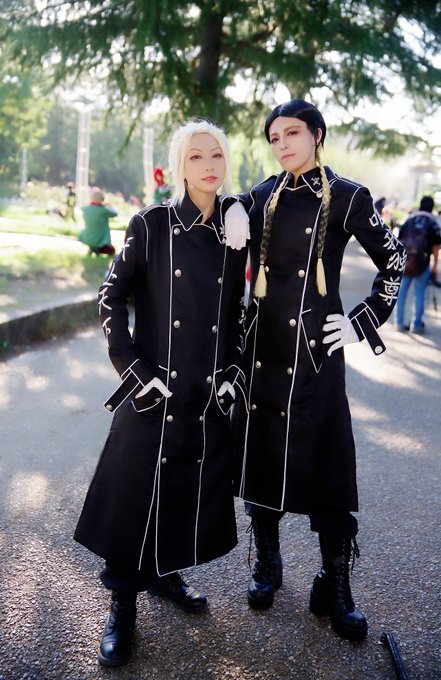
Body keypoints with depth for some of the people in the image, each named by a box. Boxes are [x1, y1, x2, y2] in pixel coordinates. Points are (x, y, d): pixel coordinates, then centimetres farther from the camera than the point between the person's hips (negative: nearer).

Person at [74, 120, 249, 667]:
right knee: (136, 494, 3)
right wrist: (133, 369, -9)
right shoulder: (151, 224, -6)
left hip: (210, 395, 4)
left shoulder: (236, 229, 5)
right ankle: (123, 607, 22)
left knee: (194, 489, 14)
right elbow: (111, 299, -3)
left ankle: (165, 573, 39)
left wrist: (234, 371, 5)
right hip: (153, 390, -4)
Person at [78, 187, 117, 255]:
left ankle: (92, 247, 11)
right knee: (112, 250, 20)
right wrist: (110, 207, 17)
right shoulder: (103, 210, -22)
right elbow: (115, 214, -4)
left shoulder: (85, 209, -10)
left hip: (86, 239, 5)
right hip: (100, 241, -5)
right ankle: (98, 248, -7)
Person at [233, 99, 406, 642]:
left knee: (326, 462, 0)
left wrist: (364, 322, -2)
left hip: (316, 351, -3)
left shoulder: (346, 197, -2)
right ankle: (267, 562, 30)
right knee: (260, 451, 10)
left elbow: (392, 261, 3)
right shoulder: (260, 198, 8)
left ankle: (335, 587, 17)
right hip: (261, 347, 4)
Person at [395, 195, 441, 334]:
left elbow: (399, 240, 8)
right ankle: (417, 325, 11)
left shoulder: (409, 219, 8)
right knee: (419, 294, 7)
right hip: (422, 263, -2)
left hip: (404, 261, 2)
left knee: (401, 291, 10)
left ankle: (400, 323, 13)